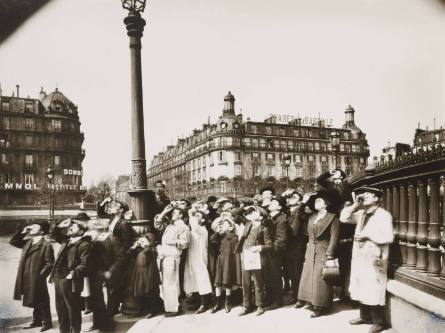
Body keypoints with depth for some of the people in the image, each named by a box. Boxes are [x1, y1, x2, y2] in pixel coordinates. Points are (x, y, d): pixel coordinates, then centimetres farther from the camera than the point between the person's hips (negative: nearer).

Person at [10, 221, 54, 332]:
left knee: (41, 303, 5)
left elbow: (49, 263, -16)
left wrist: (40, 276, -20)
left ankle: (47, 322, 18)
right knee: (34, 302, 20)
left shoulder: (46, 245, -14)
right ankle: (37, 321, 33)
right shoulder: (27, 242, 10)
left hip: (37, 280, -7)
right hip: (26, 279, 7)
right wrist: (22, 232, 5)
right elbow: (13, 242, 18)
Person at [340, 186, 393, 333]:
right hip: (360, 257, 8)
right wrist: (355, 205, -1)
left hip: (374, 259, -7)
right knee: (362, 288, 15)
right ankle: (365, 316, 29)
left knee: (373, 291, -1)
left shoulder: (384, 215, -11)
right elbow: (344, 218, 8)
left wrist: (368, 235, -17)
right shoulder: (361, 214, 11)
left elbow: (388, 237, -19)